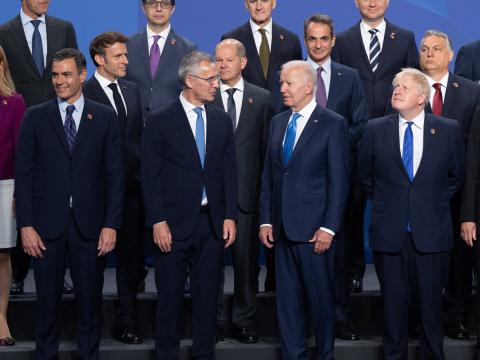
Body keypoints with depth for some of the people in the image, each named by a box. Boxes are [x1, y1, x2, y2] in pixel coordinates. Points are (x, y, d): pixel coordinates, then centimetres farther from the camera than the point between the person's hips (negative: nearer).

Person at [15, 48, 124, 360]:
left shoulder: (105, 117, 4)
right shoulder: (35, 117, 3)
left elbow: (115, 174, 2)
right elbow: (24, 174, 1)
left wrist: (111, 225, -5)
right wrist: (26, 225, -6)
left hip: (89, 224, 0)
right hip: (47, 223, 0)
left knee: (90, 297, 7)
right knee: (47, 298, 8)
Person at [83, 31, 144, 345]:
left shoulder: (132, 90, 12)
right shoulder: (83, 94, -10)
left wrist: (140, 170, 6)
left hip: (132, 184, 6)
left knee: (132, 255, 10)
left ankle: (127, 320, 19)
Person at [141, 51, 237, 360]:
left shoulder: (222, 120, 8)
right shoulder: (160, 121, -4)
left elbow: (229, 171, 8)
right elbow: (151, 177, -6)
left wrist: (229, 217, 1)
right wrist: (158, 222, -11)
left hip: (213, 223, 4)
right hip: (174, 222, -3)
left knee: (208, 295, 10)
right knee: (170, 296, 5)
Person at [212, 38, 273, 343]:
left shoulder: (262, 98, 7)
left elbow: (267, 147, 5)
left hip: (247, 190, 1)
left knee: (246, 258, 6)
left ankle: (244, 321, 17)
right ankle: (214, 320, 16)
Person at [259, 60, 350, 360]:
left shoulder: (333, 124, -5)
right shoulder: (278, 122, 13)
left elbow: (339, 180, -8)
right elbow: (268, 175, 14)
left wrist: (329, 228, -12)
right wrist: (266, 221, 7)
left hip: (314, 229, -5)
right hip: (282, 228, 5)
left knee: (320, 298, 3)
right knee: (287, 300, 10)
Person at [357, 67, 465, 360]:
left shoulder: (449, 130, 0)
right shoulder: (376, 130, 2)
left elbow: (457, 176, 12)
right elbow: (365, 177, 14)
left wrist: (434, 203, 9)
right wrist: (383, 204, 11)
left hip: (431, 232, 0)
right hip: (390, 232, 1)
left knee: (431, 300, 6)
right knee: (394, 301, 8)